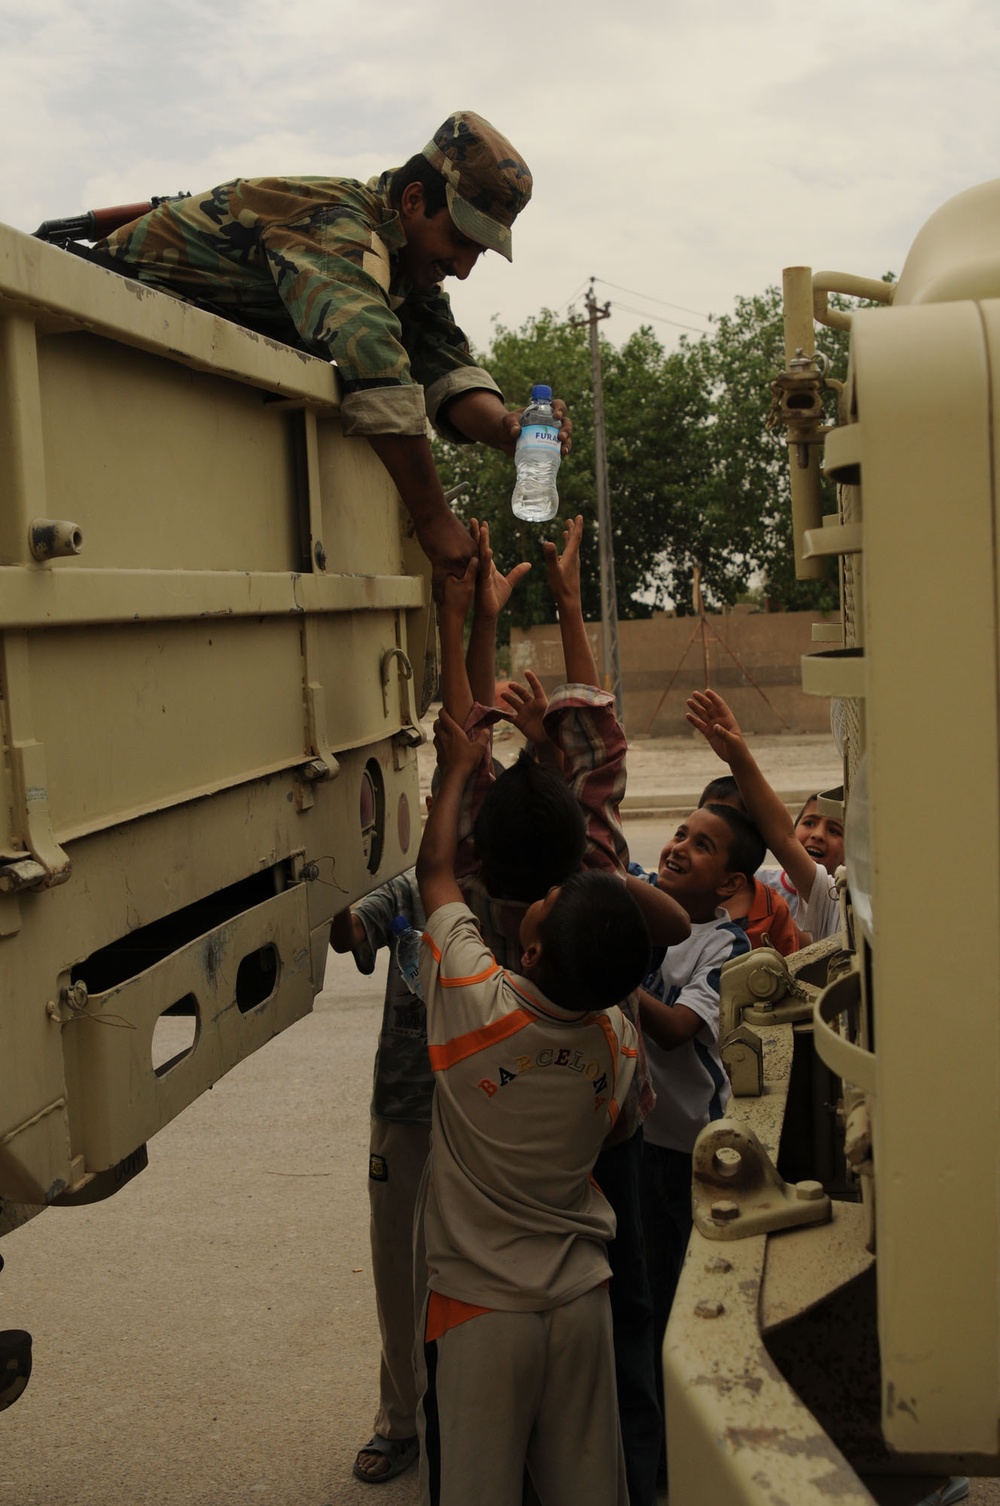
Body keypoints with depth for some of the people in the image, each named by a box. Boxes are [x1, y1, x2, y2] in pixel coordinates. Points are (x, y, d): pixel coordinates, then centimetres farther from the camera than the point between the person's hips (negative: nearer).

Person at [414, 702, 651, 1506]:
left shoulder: (476, 1004, -21)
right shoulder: (618, 1040, -10)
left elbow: (436, 869, -5)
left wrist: (460, 767, 10)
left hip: (478, 1307, -3)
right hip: (581, 1298, 4)